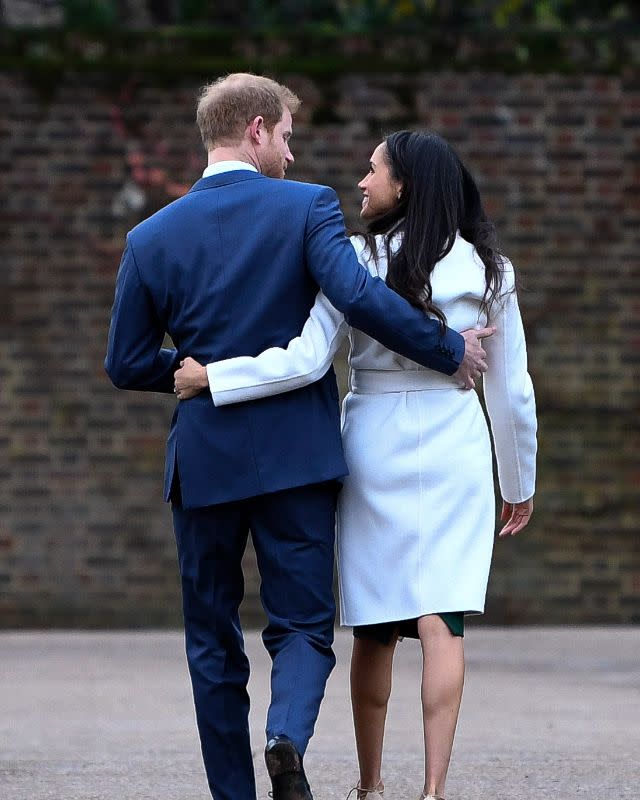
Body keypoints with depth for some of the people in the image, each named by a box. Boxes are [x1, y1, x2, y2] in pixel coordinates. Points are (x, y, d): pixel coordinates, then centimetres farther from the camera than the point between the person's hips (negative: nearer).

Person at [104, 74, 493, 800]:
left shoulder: (151, 238, 2)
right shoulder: (307, 208, -6)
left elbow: (126, 364, 5)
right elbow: (358, 296, -21)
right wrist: (449, 350, -10)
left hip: (205, 461, 2)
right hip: (297, 454, -2)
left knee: (212, 638, 12)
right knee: (302, 625, 5)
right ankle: (287, 737, -24)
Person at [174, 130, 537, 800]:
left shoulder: (357, 260, -6)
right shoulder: (487, 268, 2)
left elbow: (306, 361, -17)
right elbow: (512, 389, 5)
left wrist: (211, 378, -9)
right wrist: (520, 484, 16)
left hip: (374, 449, 0)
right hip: (455, 451, 0)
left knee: (375, 626, 11)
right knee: (441, 622, -6)